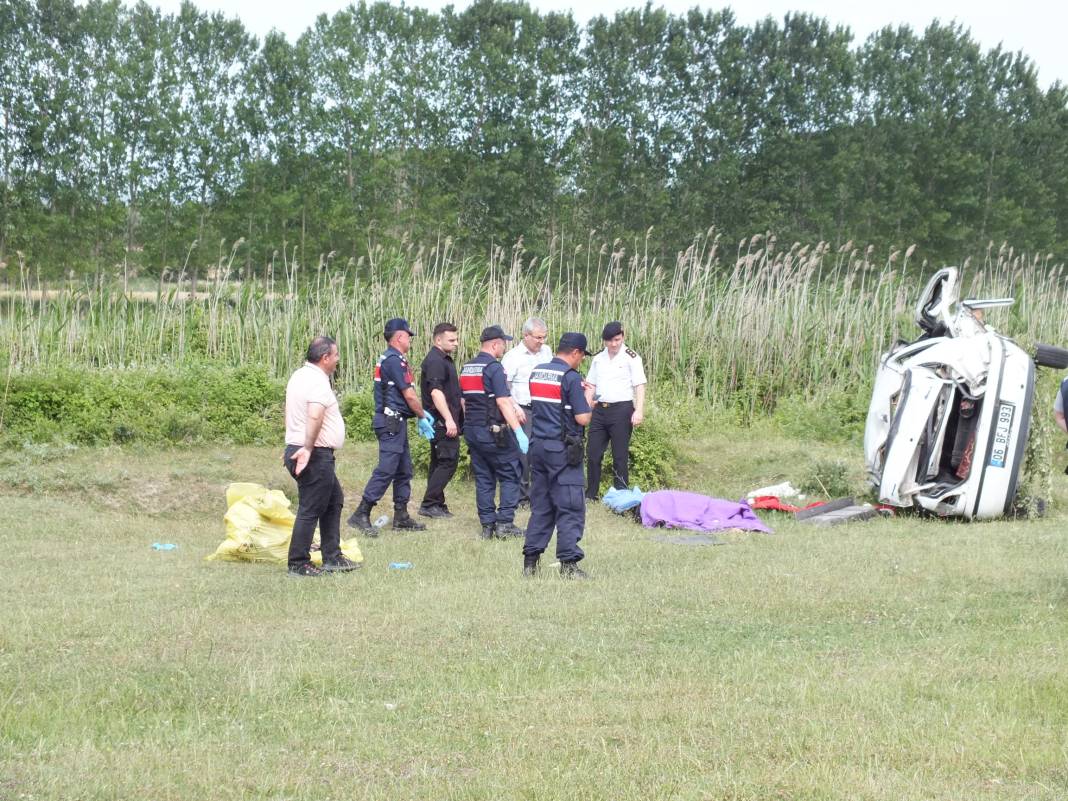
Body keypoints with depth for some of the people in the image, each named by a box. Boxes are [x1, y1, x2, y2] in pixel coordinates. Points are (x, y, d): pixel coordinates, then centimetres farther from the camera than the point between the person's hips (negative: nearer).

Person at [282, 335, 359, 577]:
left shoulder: (299, 376, 14)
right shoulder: (318, 382, -18)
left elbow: (289, 412, 23)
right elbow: (315, 416, -33)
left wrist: (293, 446, 29)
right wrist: (308, 448, -30)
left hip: (296, 449, 11)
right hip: (315, 456, -11)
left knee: (334, 501, 18)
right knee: (310, 510, -4)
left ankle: (332, 558, 22)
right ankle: (298, 564, 2)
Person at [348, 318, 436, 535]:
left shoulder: (389, 359, 17)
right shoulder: (394, 361, -15)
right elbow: (409, 395, -14)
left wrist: (422, 413, 15)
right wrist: (422, 417, -2)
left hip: (395, 422, 11)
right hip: (392, 422, -11)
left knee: (403, 470, 14)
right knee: (386, 470, -11)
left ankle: (401, 517, 18)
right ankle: (361, 515, -11)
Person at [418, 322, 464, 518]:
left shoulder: (445, 360, 19)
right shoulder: (435, 361, -14)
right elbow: (436, 392, -23)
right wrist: (449, 420, -27)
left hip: (444, 421, 10)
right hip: (442, 421, -10)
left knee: (439, 462, 12)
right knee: (449, 461, -11)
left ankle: (436, 505, 15)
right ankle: (429, 504, -10)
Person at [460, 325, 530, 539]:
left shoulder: (466, 368, 12)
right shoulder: (494, 367, -13)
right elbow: (503, 402, -20)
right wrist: (519, 431, -21)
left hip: (472, 430, 8)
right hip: (493, 431, -8)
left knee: (483, 478, 11)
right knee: (510, 475, 1)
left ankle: (487, 525, 10)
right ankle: (505, 523, -4)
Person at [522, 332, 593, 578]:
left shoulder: (536, 372, 10)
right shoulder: (571, 377, -12)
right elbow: (583, 419, -14)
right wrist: (589, 398, 6)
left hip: (538, 445, 7)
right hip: (563, 448, -7)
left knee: (540, 506, 12)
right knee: (570, 508, -3)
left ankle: (530, 561, 11)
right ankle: (568, 563, -6)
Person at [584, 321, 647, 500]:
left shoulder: (631, 358, -4)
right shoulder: (598, 359, 12)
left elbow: (640, 386, -9)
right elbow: (591, 386, 16)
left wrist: (639, 411, -19)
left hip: (621, 409, -5)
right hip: (600, 409, 5)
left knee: (620, 456, -1)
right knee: (593, 455, 5)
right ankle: (590, 495, 14)